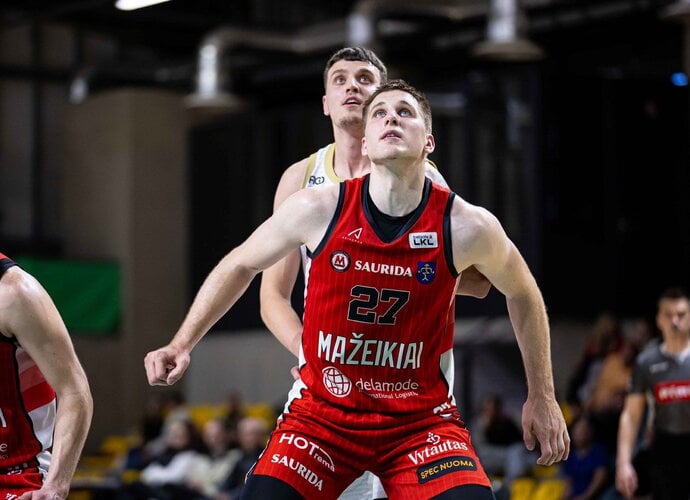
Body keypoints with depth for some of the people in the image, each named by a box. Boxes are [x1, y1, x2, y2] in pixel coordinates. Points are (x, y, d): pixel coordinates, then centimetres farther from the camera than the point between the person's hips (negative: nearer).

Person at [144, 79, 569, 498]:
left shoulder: (466, 226, -11)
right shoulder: (318, 210, -11)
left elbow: (523, 294, 9)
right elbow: (240, 265, 8)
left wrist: (542, 396, 12)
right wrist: (182, 345, 2)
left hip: (421, 419, 0)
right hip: (321, 414, 1)